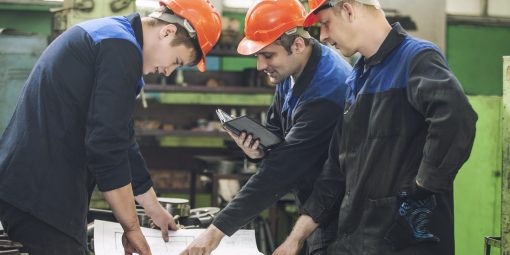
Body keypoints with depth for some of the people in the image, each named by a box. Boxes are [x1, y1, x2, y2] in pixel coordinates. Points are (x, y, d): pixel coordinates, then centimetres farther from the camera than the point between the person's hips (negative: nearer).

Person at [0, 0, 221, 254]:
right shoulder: (122, 50, -13)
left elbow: (120, 141, 26)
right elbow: (106, 147, -18)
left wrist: (156, 210, 33)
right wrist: (132, 228, -8)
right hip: (43, 196, -10)